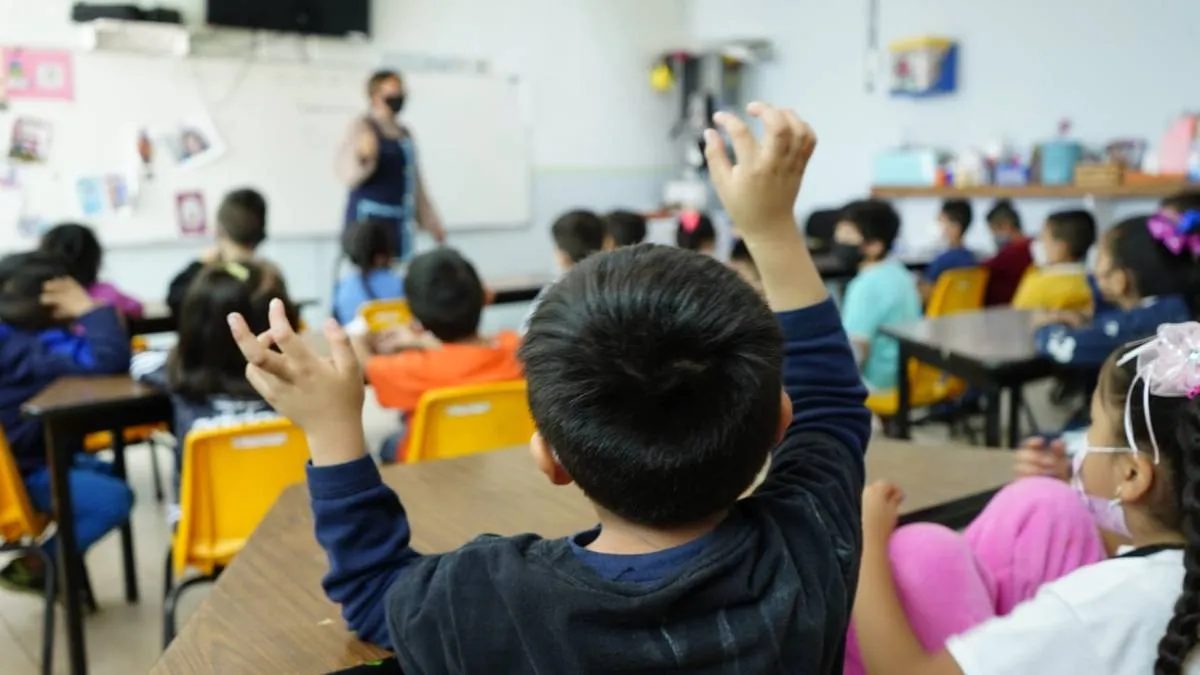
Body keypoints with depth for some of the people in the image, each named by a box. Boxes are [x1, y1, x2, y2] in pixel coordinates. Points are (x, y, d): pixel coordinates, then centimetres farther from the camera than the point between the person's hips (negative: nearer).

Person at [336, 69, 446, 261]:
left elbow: (415, 182, 20)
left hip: (399, 221, 8)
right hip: (370, 218, -7)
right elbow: (348, 175, -17)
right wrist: (363, 158, -37)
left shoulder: (405, 133, 15)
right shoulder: (362, 127, -6)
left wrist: (430, 220, 20)